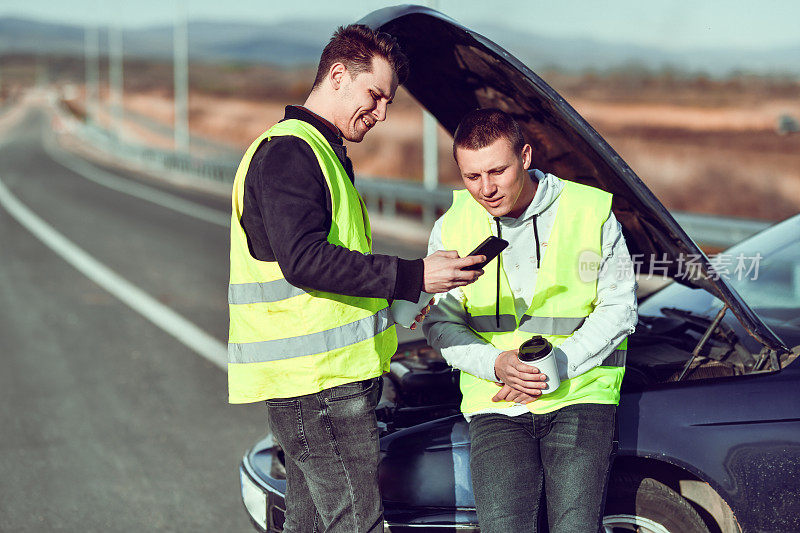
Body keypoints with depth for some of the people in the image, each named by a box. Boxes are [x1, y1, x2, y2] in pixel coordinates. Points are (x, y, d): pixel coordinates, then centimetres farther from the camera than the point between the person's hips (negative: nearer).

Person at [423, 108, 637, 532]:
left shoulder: (591, 212, -1)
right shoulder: (450, 229, 4)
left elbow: (619, 308, 1)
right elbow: (440, 324, 6)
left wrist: (556, 365, -11)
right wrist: (497, 365, -13)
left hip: (580, 392, -1)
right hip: (495, 402, 1)